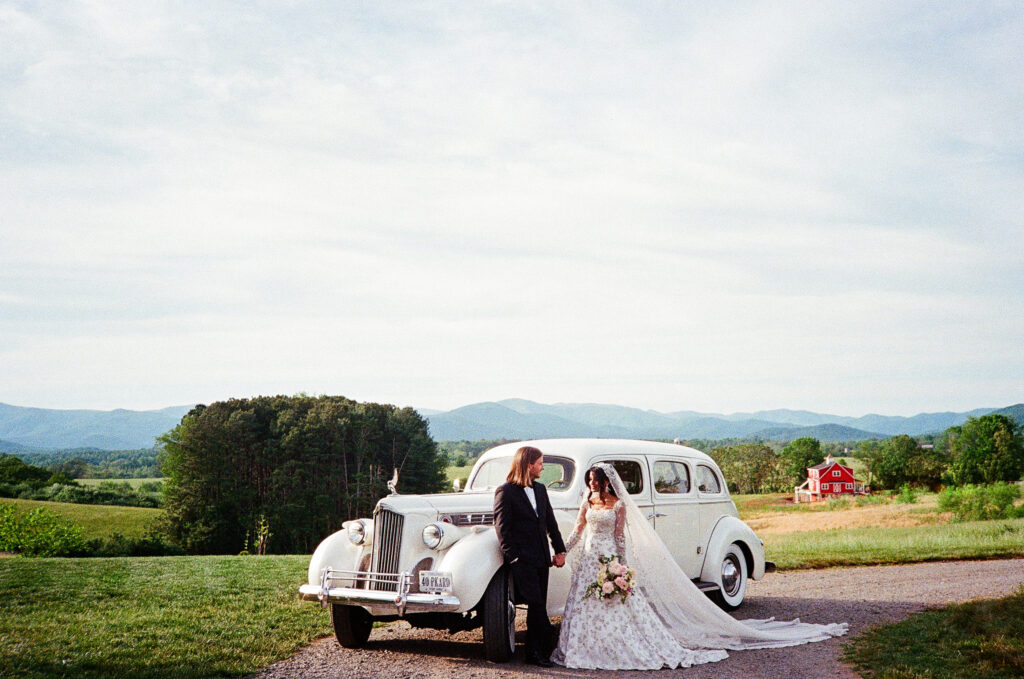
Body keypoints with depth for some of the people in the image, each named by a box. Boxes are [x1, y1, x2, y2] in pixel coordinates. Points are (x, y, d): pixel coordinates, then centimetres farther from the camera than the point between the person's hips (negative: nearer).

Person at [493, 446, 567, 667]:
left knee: (537, 606, 7)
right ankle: (546, 646, 3)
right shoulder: (505, 491, -7)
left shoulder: (540, 489, 14)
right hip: (522, 558, -7)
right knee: (536, 604, -10)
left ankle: (534, 653, 13)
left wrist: (559, 550, 15)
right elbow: (502, 528, -9)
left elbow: (550, 522, 19)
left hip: (541, 558, 7)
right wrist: (513, 557, -13)